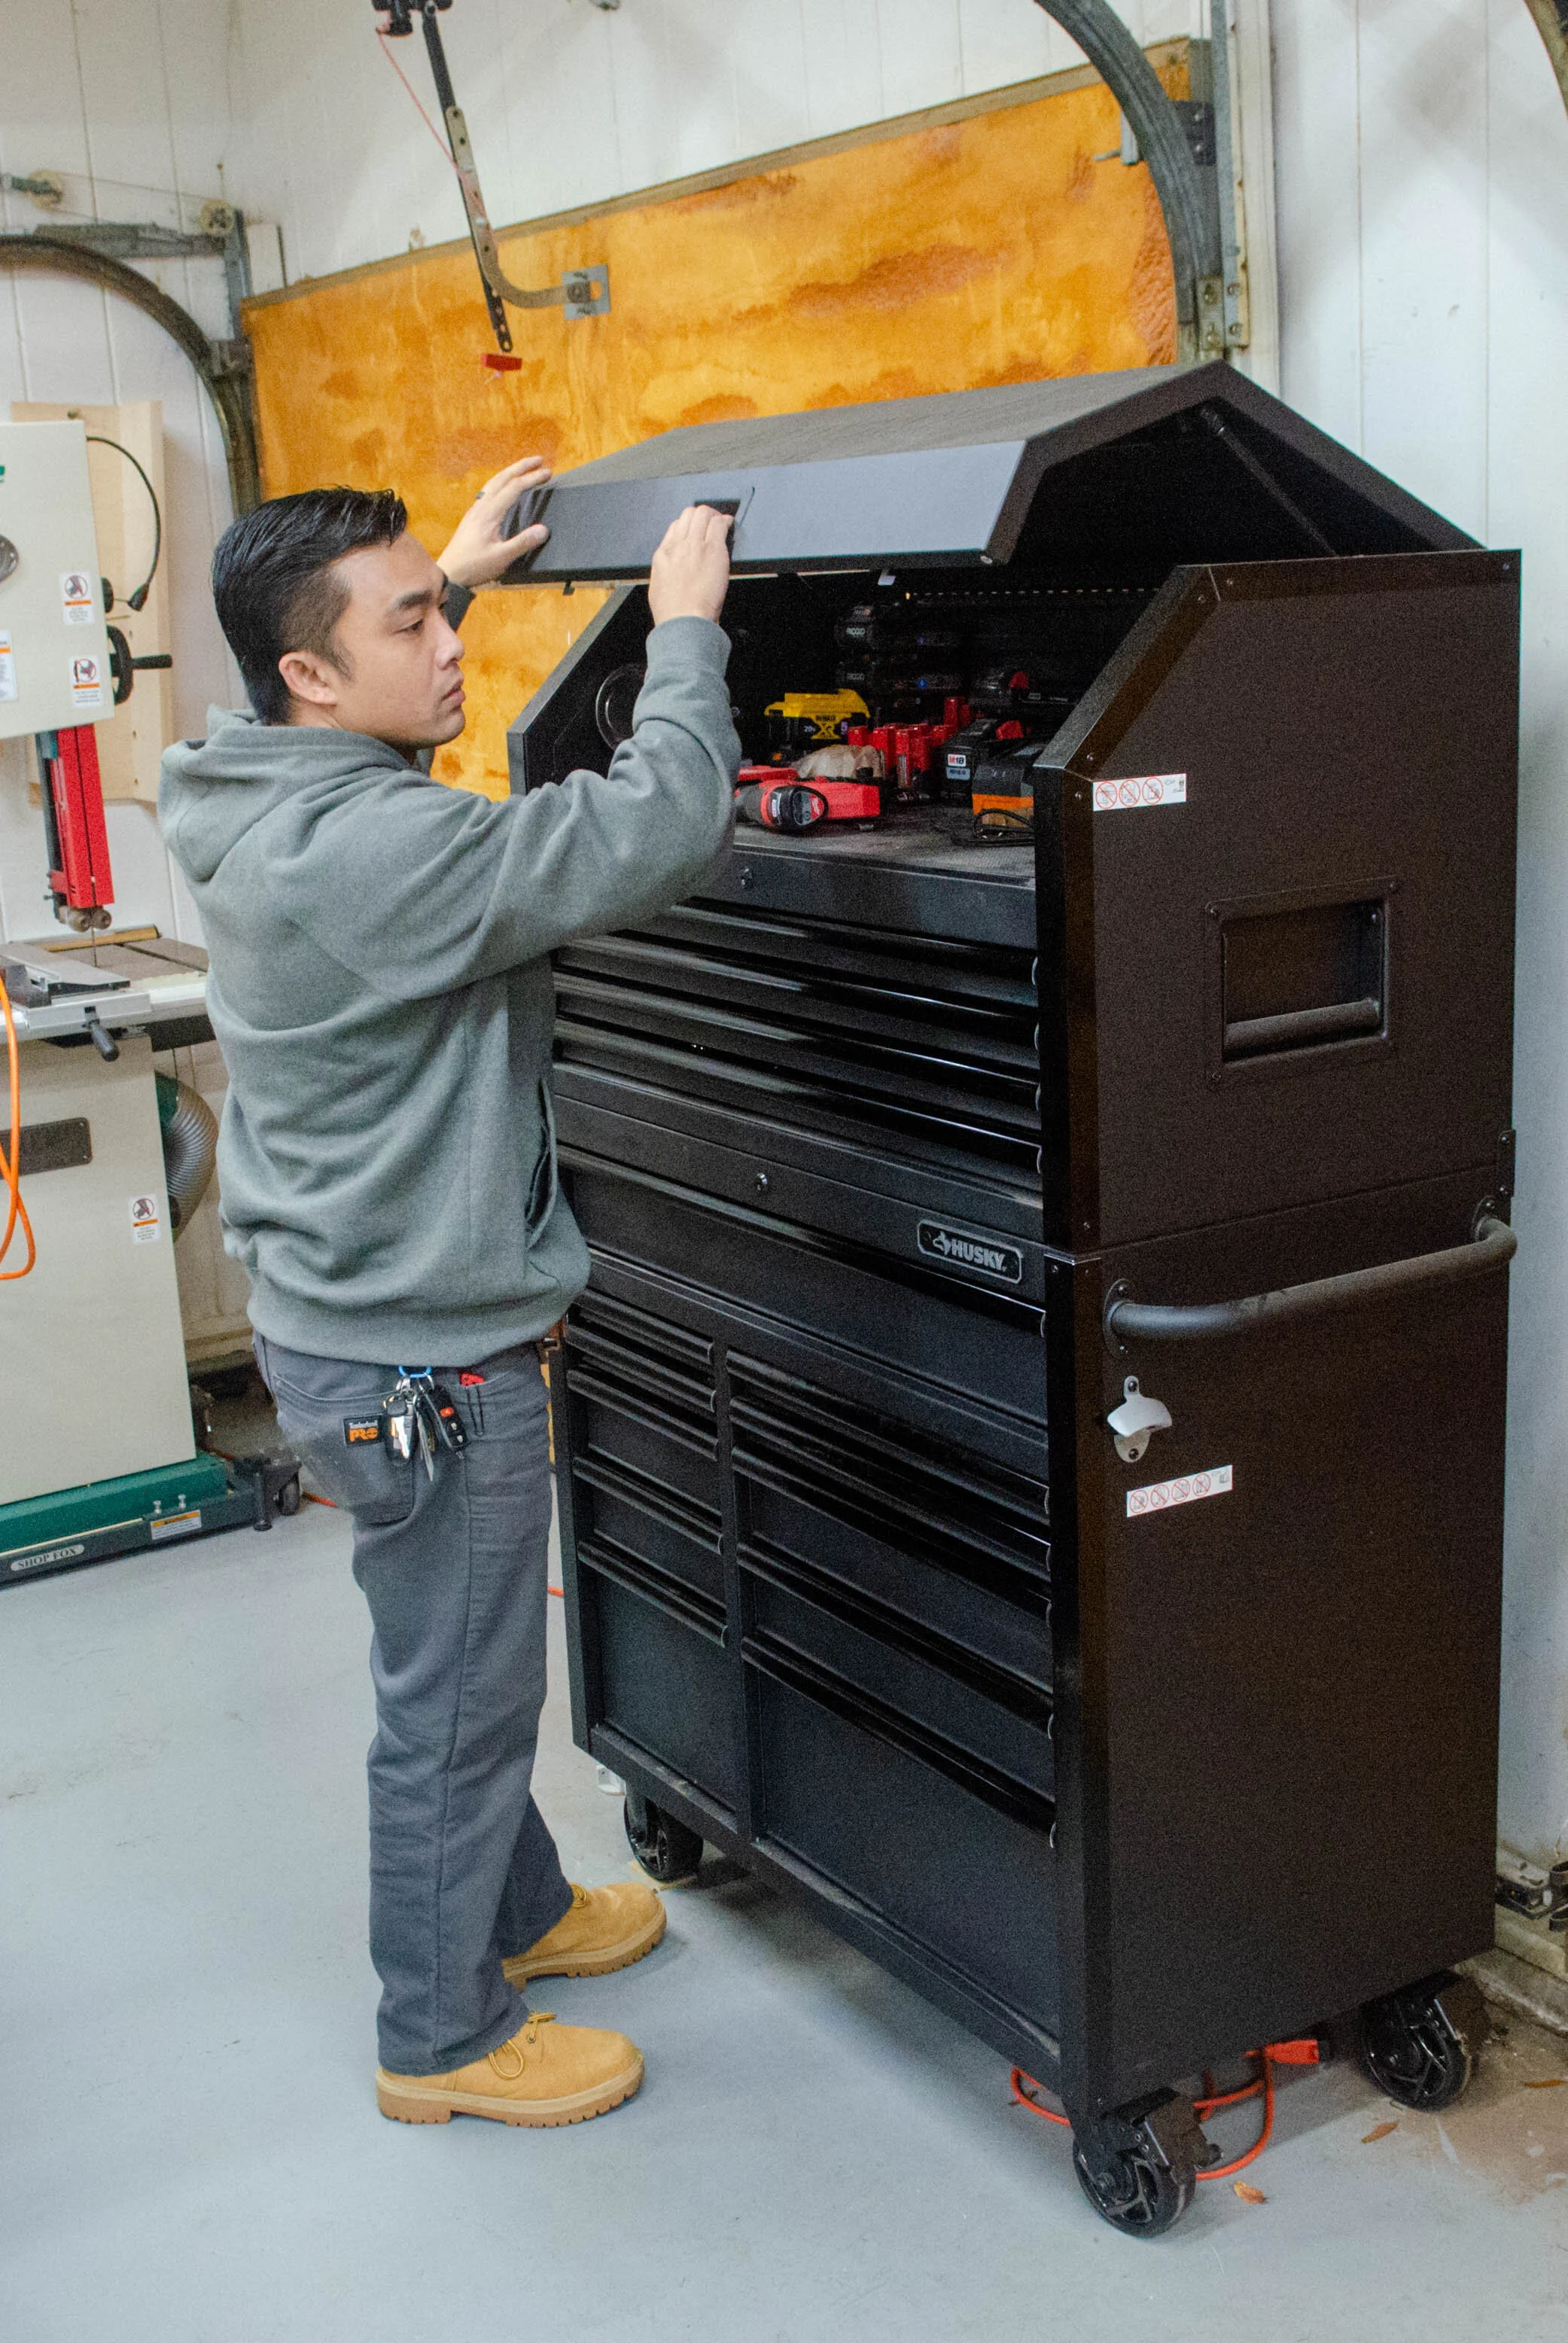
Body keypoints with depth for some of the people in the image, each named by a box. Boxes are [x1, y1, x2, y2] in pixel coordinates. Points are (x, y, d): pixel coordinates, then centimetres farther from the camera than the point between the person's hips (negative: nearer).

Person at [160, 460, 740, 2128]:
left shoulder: (258, 805, 2)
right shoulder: (371, 850, -29)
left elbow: (345, 699, 27)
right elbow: (651, 831, -30)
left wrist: (449, 570, 27)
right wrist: (684, 627, -16)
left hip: (349, 1318, 10)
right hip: (421, 1363, -10)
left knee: (472, 1673, 26)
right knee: (453, 1701, 8)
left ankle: (517, 1911, 46)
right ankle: (443, 2038, 27)